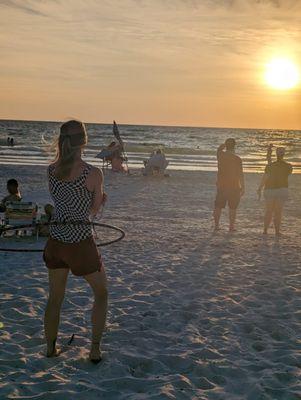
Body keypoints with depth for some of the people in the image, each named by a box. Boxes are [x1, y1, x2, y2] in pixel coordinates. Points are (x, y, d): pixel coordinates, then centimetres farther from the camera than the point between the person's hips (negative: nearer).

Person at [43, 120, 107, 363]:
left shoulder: (51, 170, -3)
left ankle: (51, 349, 33)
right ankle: (95, 350, 19)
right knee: (101, 293, 19)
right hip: (81, 243, -4)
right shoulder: (94, 174, -16)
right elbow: (95, 210, -6)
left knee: (55, 298, 22)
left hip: (56, 241, 4)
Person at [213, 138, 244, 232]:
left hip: (221, 186, 3)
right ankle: (231, 226, 9)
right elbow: (240, 174, -10)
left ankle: (216, 225, 14)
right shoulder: (237, 159, -11)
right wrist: (243, 187, -5)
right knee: (232, 208, 7)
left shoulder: (221, 155, -3)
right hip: (233, 186, -3)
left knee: (218, 206, 12)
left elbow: (220, 148, 24)